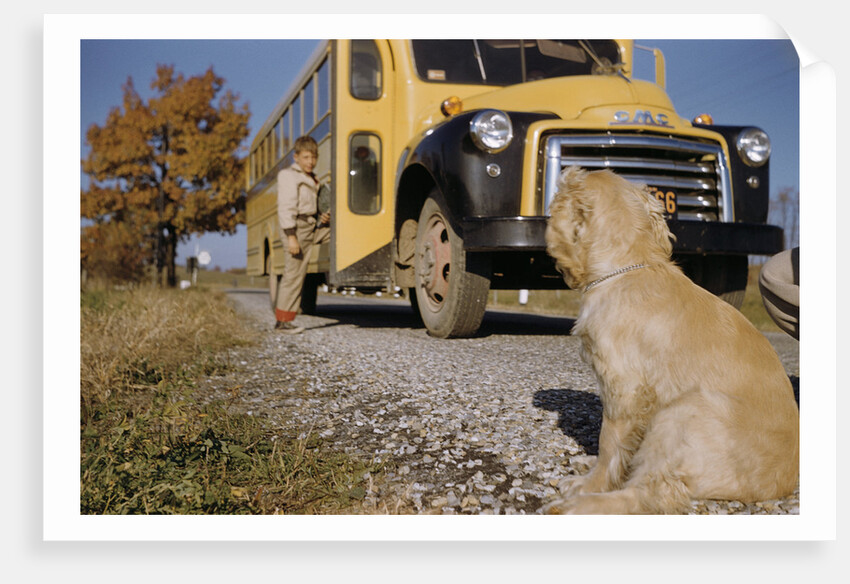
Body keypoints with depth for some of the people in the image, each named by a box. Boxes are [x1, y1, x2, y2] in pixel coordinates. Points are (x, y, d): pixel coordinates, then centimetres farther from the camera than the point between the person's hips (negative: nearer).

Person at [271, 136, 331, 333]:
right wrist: (291, 236, -24)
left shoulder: (310, 178, 20)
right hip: (296, 228, -9)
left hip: (313, 226, 9)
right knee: (295, 272, -6)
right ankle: (282, 321, 2)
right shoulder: (289, 176, -7)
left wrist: (323, 217, 6)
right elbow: (286, 208, -16)